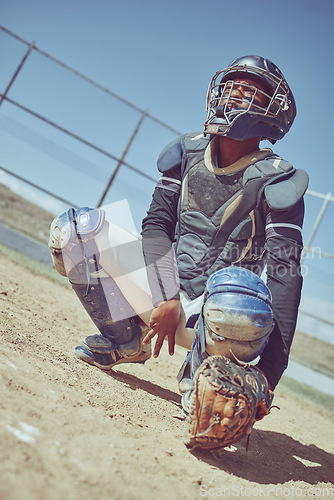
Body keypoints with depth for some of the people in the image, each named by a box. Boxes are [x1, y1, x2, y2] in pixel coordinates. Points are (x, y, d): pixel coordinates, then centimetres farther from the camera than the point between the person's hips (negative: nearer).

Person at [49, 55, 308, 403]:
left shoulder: (275, 181, -10)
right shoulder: (189, 152, 5)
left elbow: (285, 273, -17)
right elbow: (157, 224, 0)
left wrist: (269, 373, -26)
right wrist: (165, 298, -17)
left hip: (209, 309, -4)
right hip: (160, 293, 5)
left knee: (238, 299, -42)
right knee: (74, 228, -8)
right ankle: (128, 343, 4)